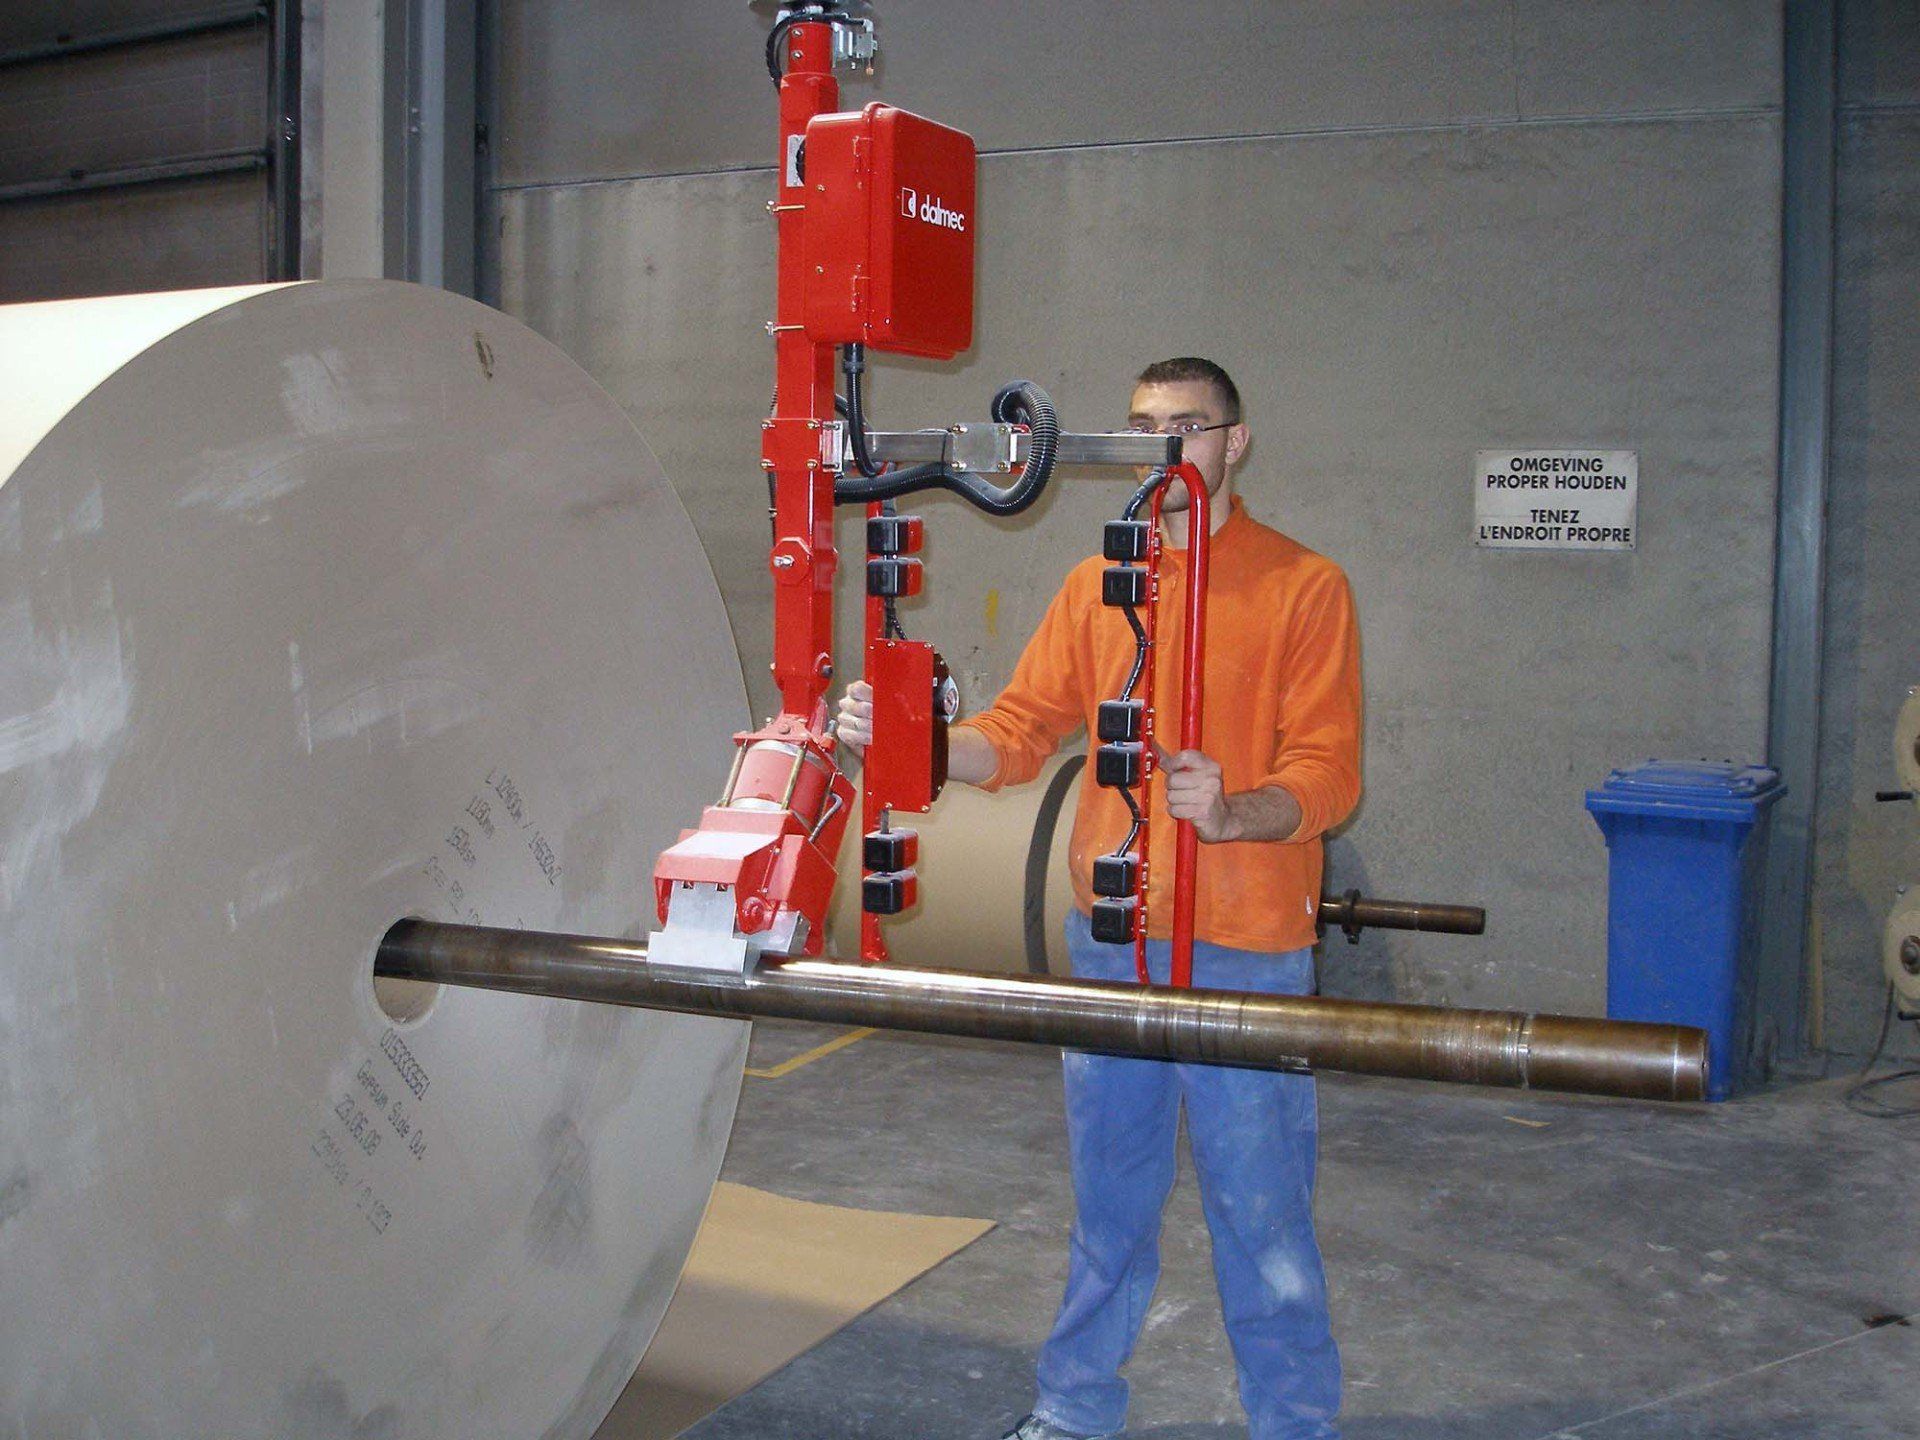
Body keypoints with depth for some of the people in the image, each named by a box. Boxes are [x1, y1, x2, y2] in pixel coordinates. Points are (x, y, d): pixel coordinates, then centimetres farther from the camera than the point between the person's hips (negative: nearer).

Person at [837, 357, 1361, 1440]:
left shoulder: (1304, 586, -4)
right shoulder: (1094, 586, 11)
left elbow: (1328, 772, -10)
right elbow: (1020, 731, 4)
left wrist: (1233, 812, -30)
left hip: (1242, 951, -4)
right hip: (1108, 938, 5)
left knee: (1262, 1213, 3)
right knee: (1108, 1200, 17)